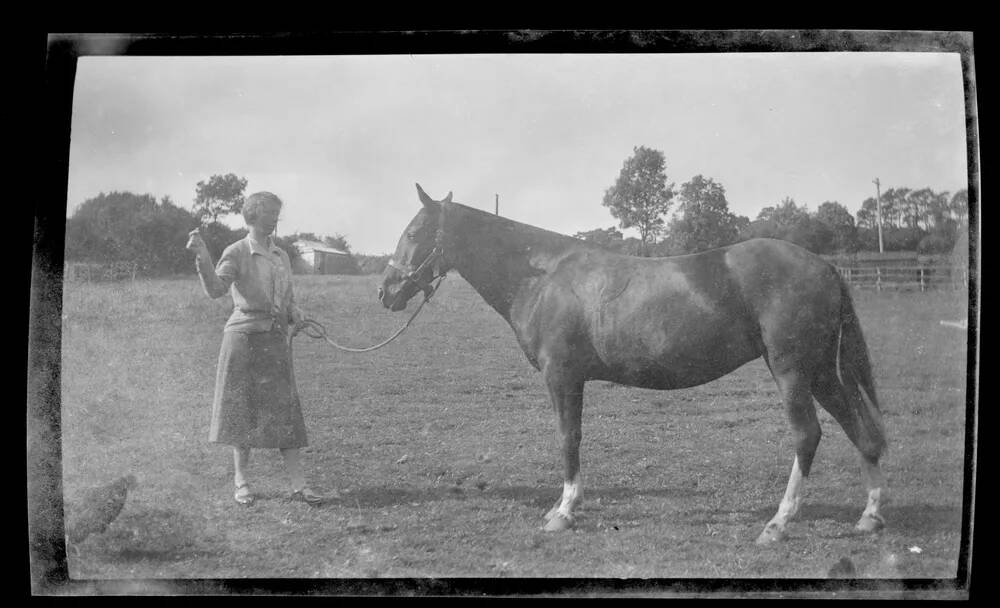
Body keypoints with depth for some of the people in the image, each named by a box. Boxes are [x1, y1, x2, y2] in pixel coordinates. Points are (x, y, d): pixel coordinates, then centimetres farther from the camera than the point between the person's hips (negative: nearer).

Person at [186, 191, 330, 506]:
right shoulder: (236, 253, -4)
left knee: (285, 408, 2)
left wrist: (295, 314, -2)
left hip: (277, 338, 5)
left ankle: (298, 483, 3)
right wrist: (202, 258, -34)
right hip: (244, 336, -4)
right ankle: (241, 479, 17)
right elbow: (216, 289, -19)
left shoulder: (282, 256, 12)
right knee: (243, 408, 4)